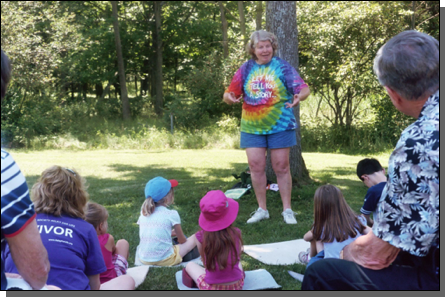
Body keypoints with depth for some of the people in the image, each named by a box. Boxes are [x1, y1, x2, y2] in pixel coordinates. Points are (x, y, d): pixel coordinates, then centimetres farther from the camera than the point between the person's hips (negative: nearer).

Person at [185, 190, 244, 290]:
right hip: (237, 286, 2)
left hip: (211, 287, -2)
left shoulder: (201, 237, -17)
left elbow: (205, 262, -5)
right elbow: (238, 255, 3)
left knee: (190, 265, 28)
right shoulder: (236, 233, -13)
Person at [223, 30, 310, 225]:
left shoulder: (282, 67, -1)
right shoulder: (246, 69, 6)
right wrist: (229, 97, -20)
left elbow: (304, 88, -7)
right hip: (252, 127, 3)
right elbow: (230, 94, 4)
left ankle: (287, 210, 13)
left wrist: (299, 96, -30)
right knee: (256, 166, 1)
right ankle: (262, 209, 14)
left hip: (279, 125, -2)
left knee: (281, 167, 2)